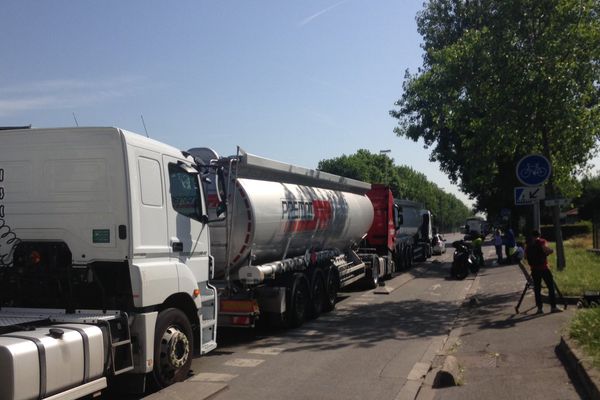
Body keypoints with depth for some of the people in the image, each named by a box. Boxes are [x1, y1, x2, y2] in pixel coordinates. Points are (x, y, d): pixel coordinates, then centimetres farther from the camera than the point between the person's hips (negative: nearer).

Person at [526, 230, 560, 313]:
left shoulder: (528, 245, 10)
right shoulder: (542, 242, -2)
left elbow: (525, 256, 9)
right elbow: (546, 250, -18)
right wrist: (551, 250, 2)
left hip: (534, 269, 4)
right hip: (544, 268, -4)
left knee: (537, 289, 6)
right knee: (551, 287, 2)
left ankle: (539, 308, 3)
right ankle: (553, 306, -2)